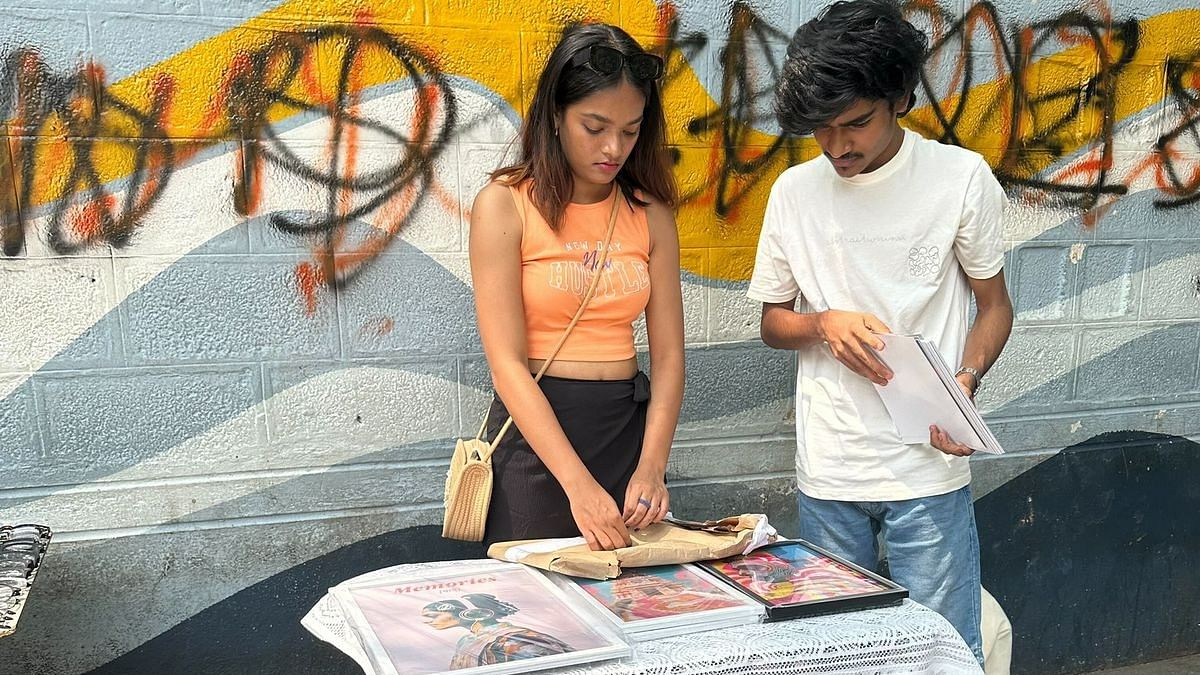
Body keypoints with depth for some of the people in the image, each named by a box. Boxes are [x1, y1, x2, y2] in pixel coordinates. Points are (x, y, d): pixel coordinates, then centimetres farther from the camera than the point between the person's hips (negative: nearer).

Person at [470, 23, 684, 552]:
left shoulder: (650, 212, 3)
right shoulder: (505, 205, -9)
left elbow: (668, 356, 1)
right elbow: (506, 364, -16)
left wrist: (650, 466, -14)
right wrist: (579, 484, -24)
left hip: (629, 426, 4)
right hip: (535, 429, -4)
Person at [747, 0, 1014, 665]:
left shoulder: (961, 178, -5)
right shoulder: (795, 191, 2)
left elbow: (994, 305, 5)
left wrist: (964, 382, -15)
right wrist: (825, 324, -11)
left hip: (928, 466, -2)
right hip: (826, 470, 3)